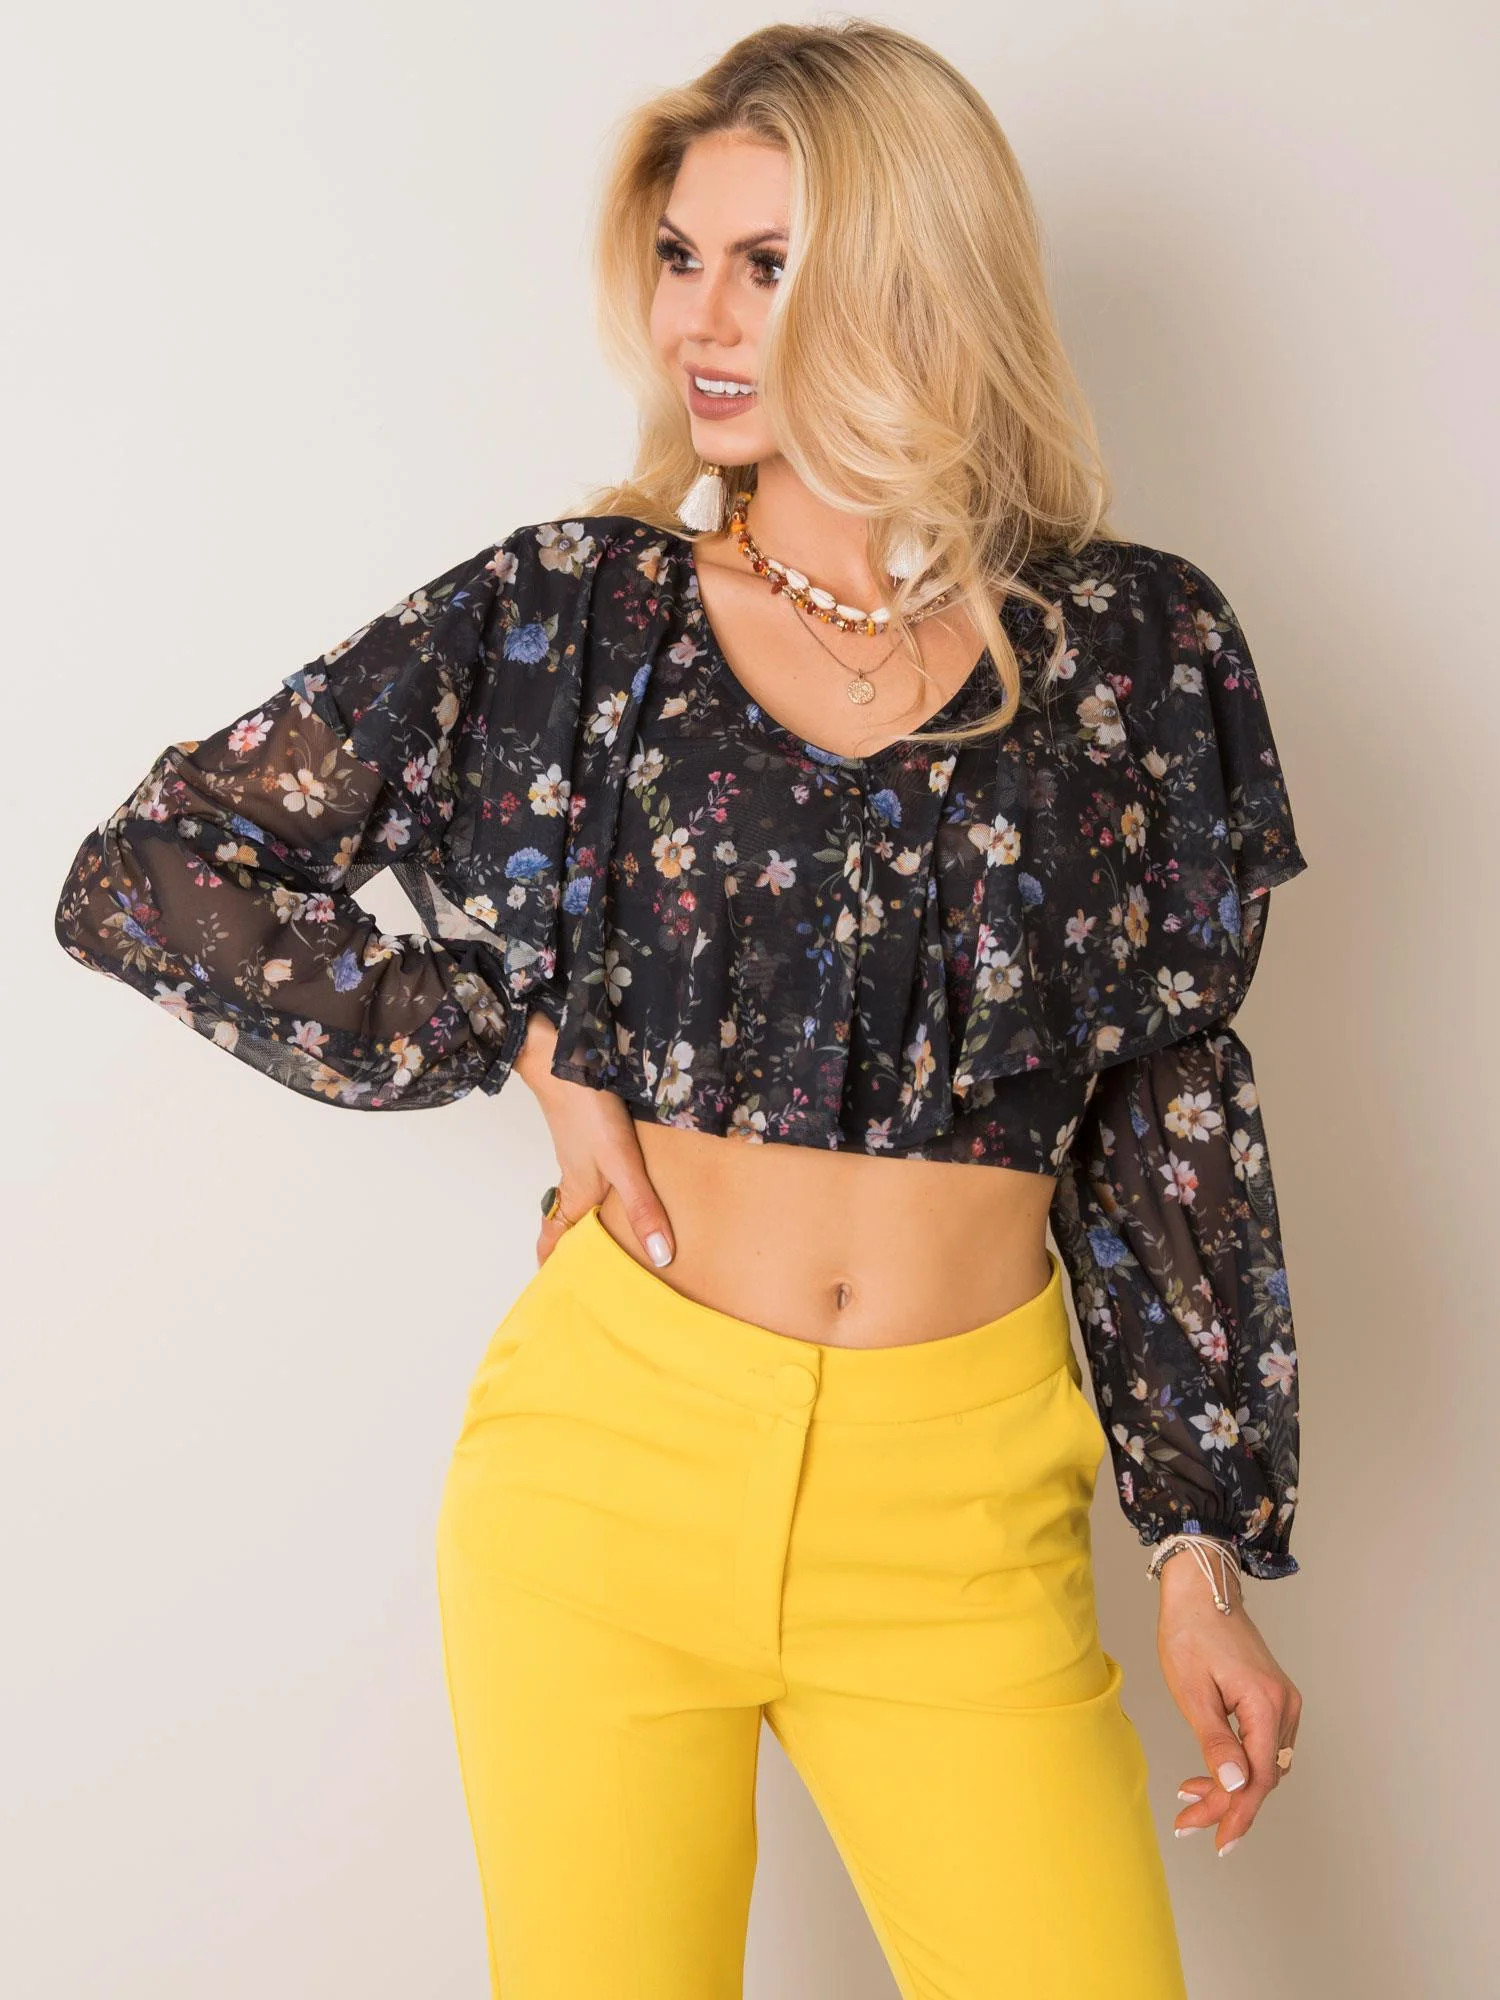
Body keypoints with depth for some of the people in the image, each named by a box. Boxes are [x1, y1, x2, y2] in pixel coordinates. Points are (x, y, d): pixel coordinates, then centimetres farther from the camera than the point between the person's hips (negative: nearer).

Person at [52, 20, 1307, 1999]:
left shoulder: (1135, 651, 1)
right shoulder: (573, 612, -1)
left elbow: (1172, 1114, 6)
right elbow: (145, 871, 1)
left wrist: (1208, 1542, 5)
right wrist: (527, 1041, -5)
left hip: (964, 1501, 1)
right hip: (613, 1448, 0)